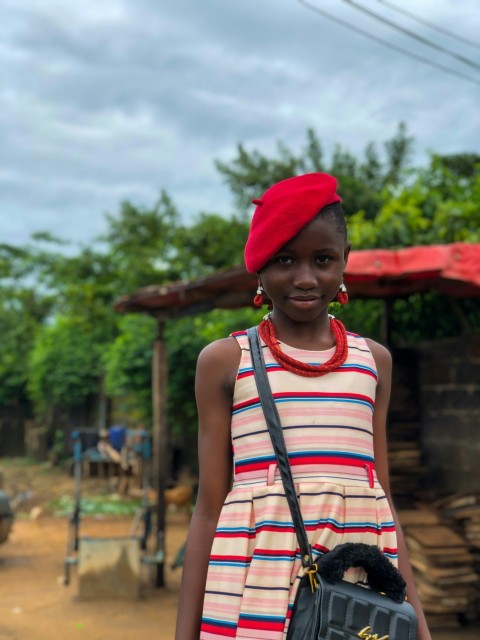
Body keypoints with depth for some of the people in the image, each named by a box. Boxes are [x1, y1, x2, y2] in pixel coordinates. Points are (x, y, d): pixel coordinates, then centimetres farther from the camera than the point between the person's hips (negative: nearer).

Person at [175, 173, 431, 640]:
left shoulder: (373, 360, 11)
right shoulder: (225, 361, 3)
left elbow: (382, 496, 12)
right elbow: (209, 506, 2)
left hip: (364, 576, 3)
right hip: (257, 576, -2)